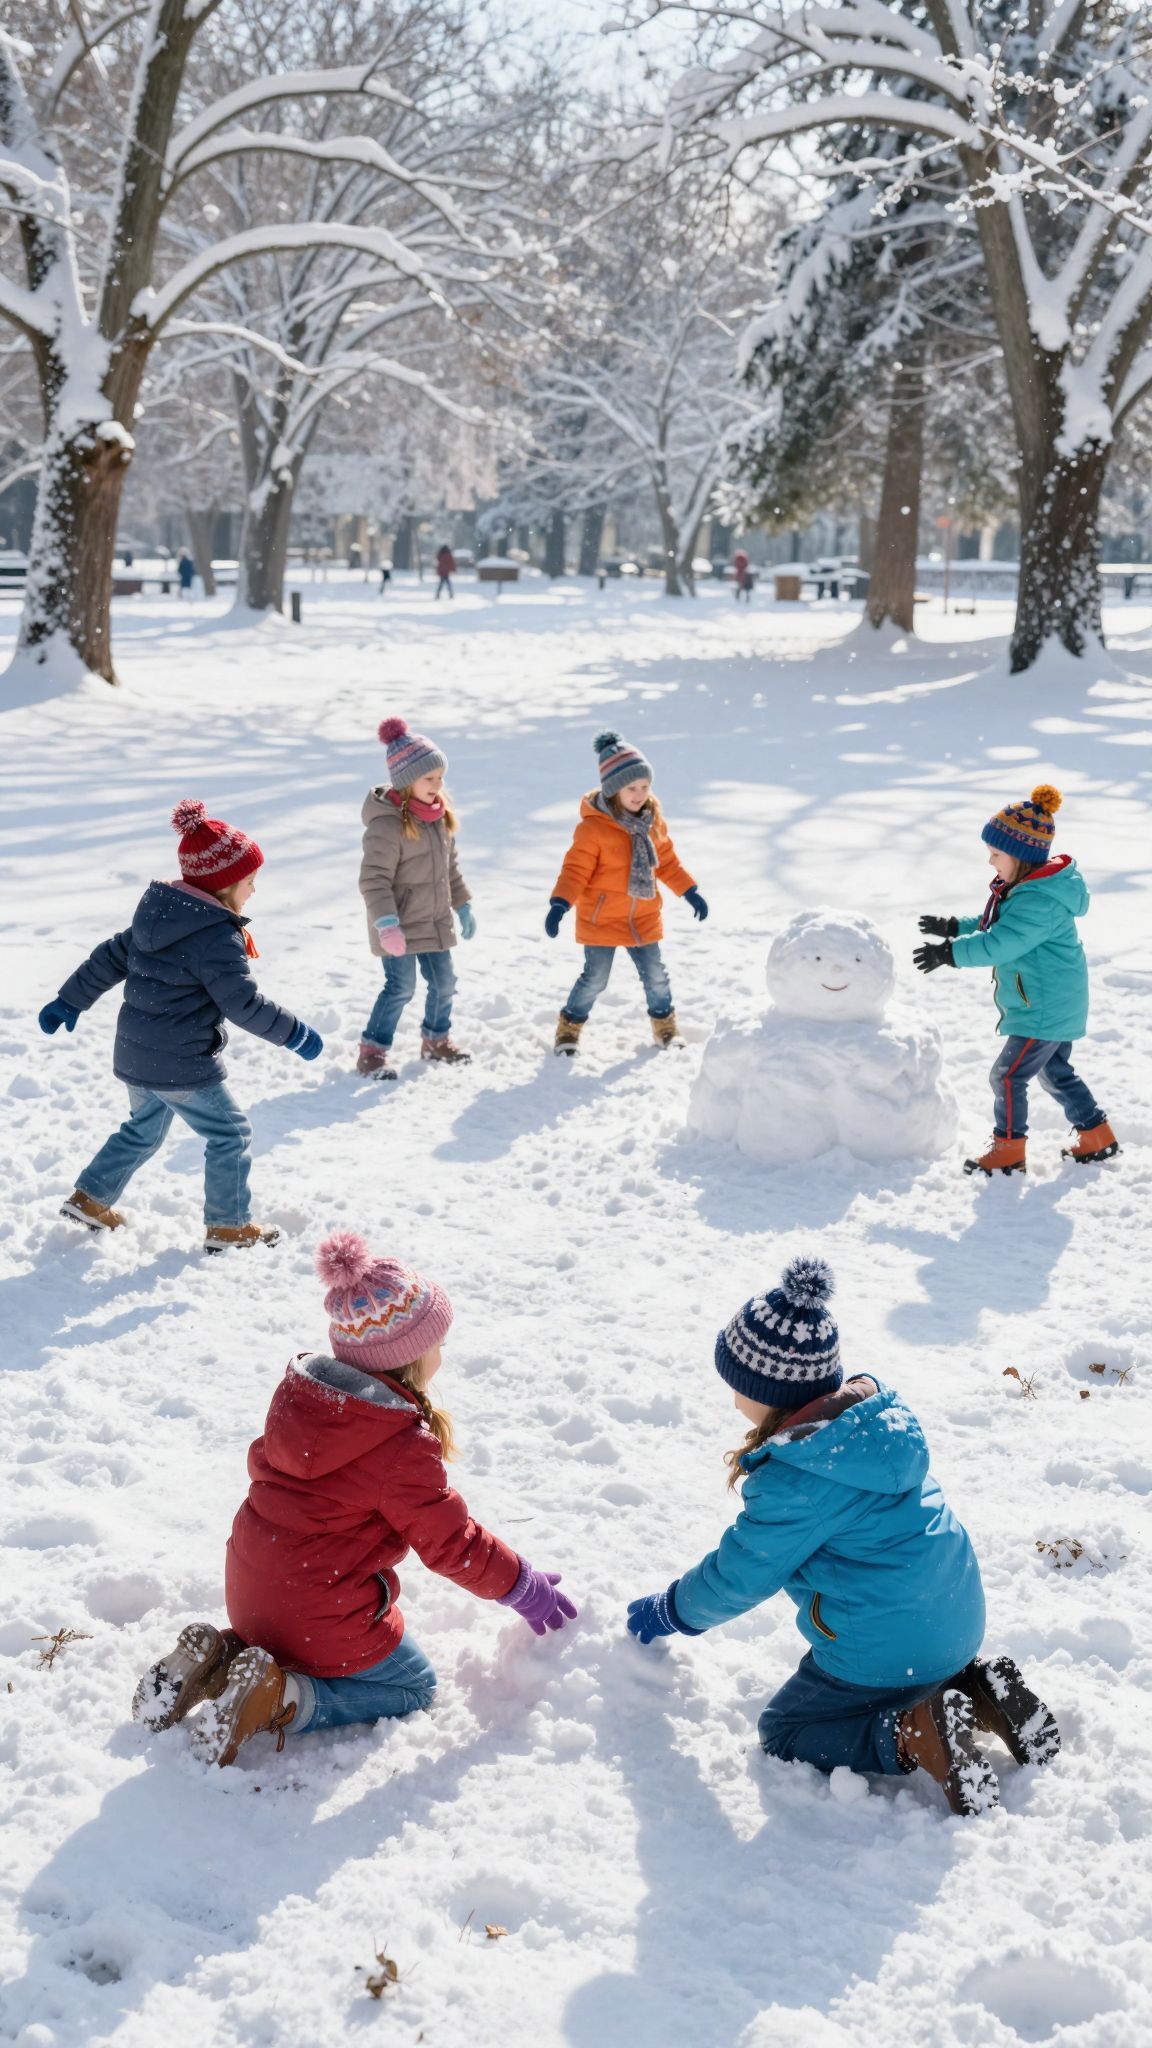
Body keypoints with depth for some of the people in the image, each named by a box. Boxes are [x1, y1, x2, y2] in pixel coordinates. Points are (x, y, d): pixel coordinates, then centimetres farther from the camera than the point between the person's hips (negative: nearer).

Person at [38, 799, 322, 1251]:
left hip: (135, 1057, 9)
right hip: (182, 1065, -9)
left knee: (143, 1130, 28)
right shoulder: (218, 937, -21)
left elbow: (110, 958, 14)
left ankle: (90, 1198, 32)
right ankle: (228, 1227, 15)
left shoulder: (157, 915, 6)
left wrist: (69, 1002, 22)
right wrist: (296, 1034, -11)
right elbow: (243, 1003, -22)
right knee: (230, 1134, 7)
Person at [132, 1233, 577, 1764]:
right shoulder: (404, 1448, -24)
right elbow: (452, 1544, -15)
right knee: (415, 1688, 15)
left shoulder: (298, 1395, -2)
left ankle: (220, 1657, 8)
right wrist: (524, 1588, 1)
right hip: (326, 1616, -7)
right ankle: (282, 1701, -10)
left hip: (248, 1595, 7)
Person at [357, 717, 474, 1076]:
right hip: (400, 924, -8)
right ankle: (372, 1051, 6)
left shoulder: (439, 814, 4)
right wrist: (386, 923, -30)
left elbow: (450, 863, 17)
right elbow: (374, 879, -24)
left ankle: (436, 1040, 34)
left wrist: (462, 904, 19)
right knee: (401, 986, -6)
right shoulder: (387, 824, -23)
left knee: (444, 981, 14)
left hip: (435, 920, 8)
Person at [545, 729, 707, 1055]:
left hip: (643, 917, 5)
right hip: (601, 917, -5)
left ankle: (664, 1023, 34)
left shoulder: (652, 818, 0)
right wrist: (559, 905, -30)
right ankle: (570, 1027, 22)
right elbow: (577, 869, -18)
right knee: (595, 979, 0)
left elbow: (666, 859, 13)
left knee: (655, 974, 11)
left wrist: (689, 892, 13)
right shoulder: (594, 827, -19)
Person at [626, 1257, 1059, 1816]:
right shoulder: (877, 1409, -2)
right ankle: (975, 1691, 10)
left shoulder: (792, 1482, -25)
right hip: (958, 1618, 9)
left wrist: (670, 1611, 7)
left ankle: (913, 1734, -11)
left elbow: (739, 1576, -9)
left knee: (783, 1734, 11)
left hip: (886, 1649, -9)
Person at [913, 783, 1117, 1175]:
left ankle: (1009, 1150, 8)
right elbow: (997, 927, 20)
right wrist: (955, 928, 14)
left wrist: (950, 953, -30)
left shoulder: (1040, 903, -29)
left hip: (1046, 1010, -11)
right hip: (1056, 1006, 11)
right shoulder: (1029, 888, 5)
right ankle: (1097, 1137, 32)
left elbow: (999, 945, -34)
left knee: (1008, 1074, -3)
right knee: (1055, 1072, 22)